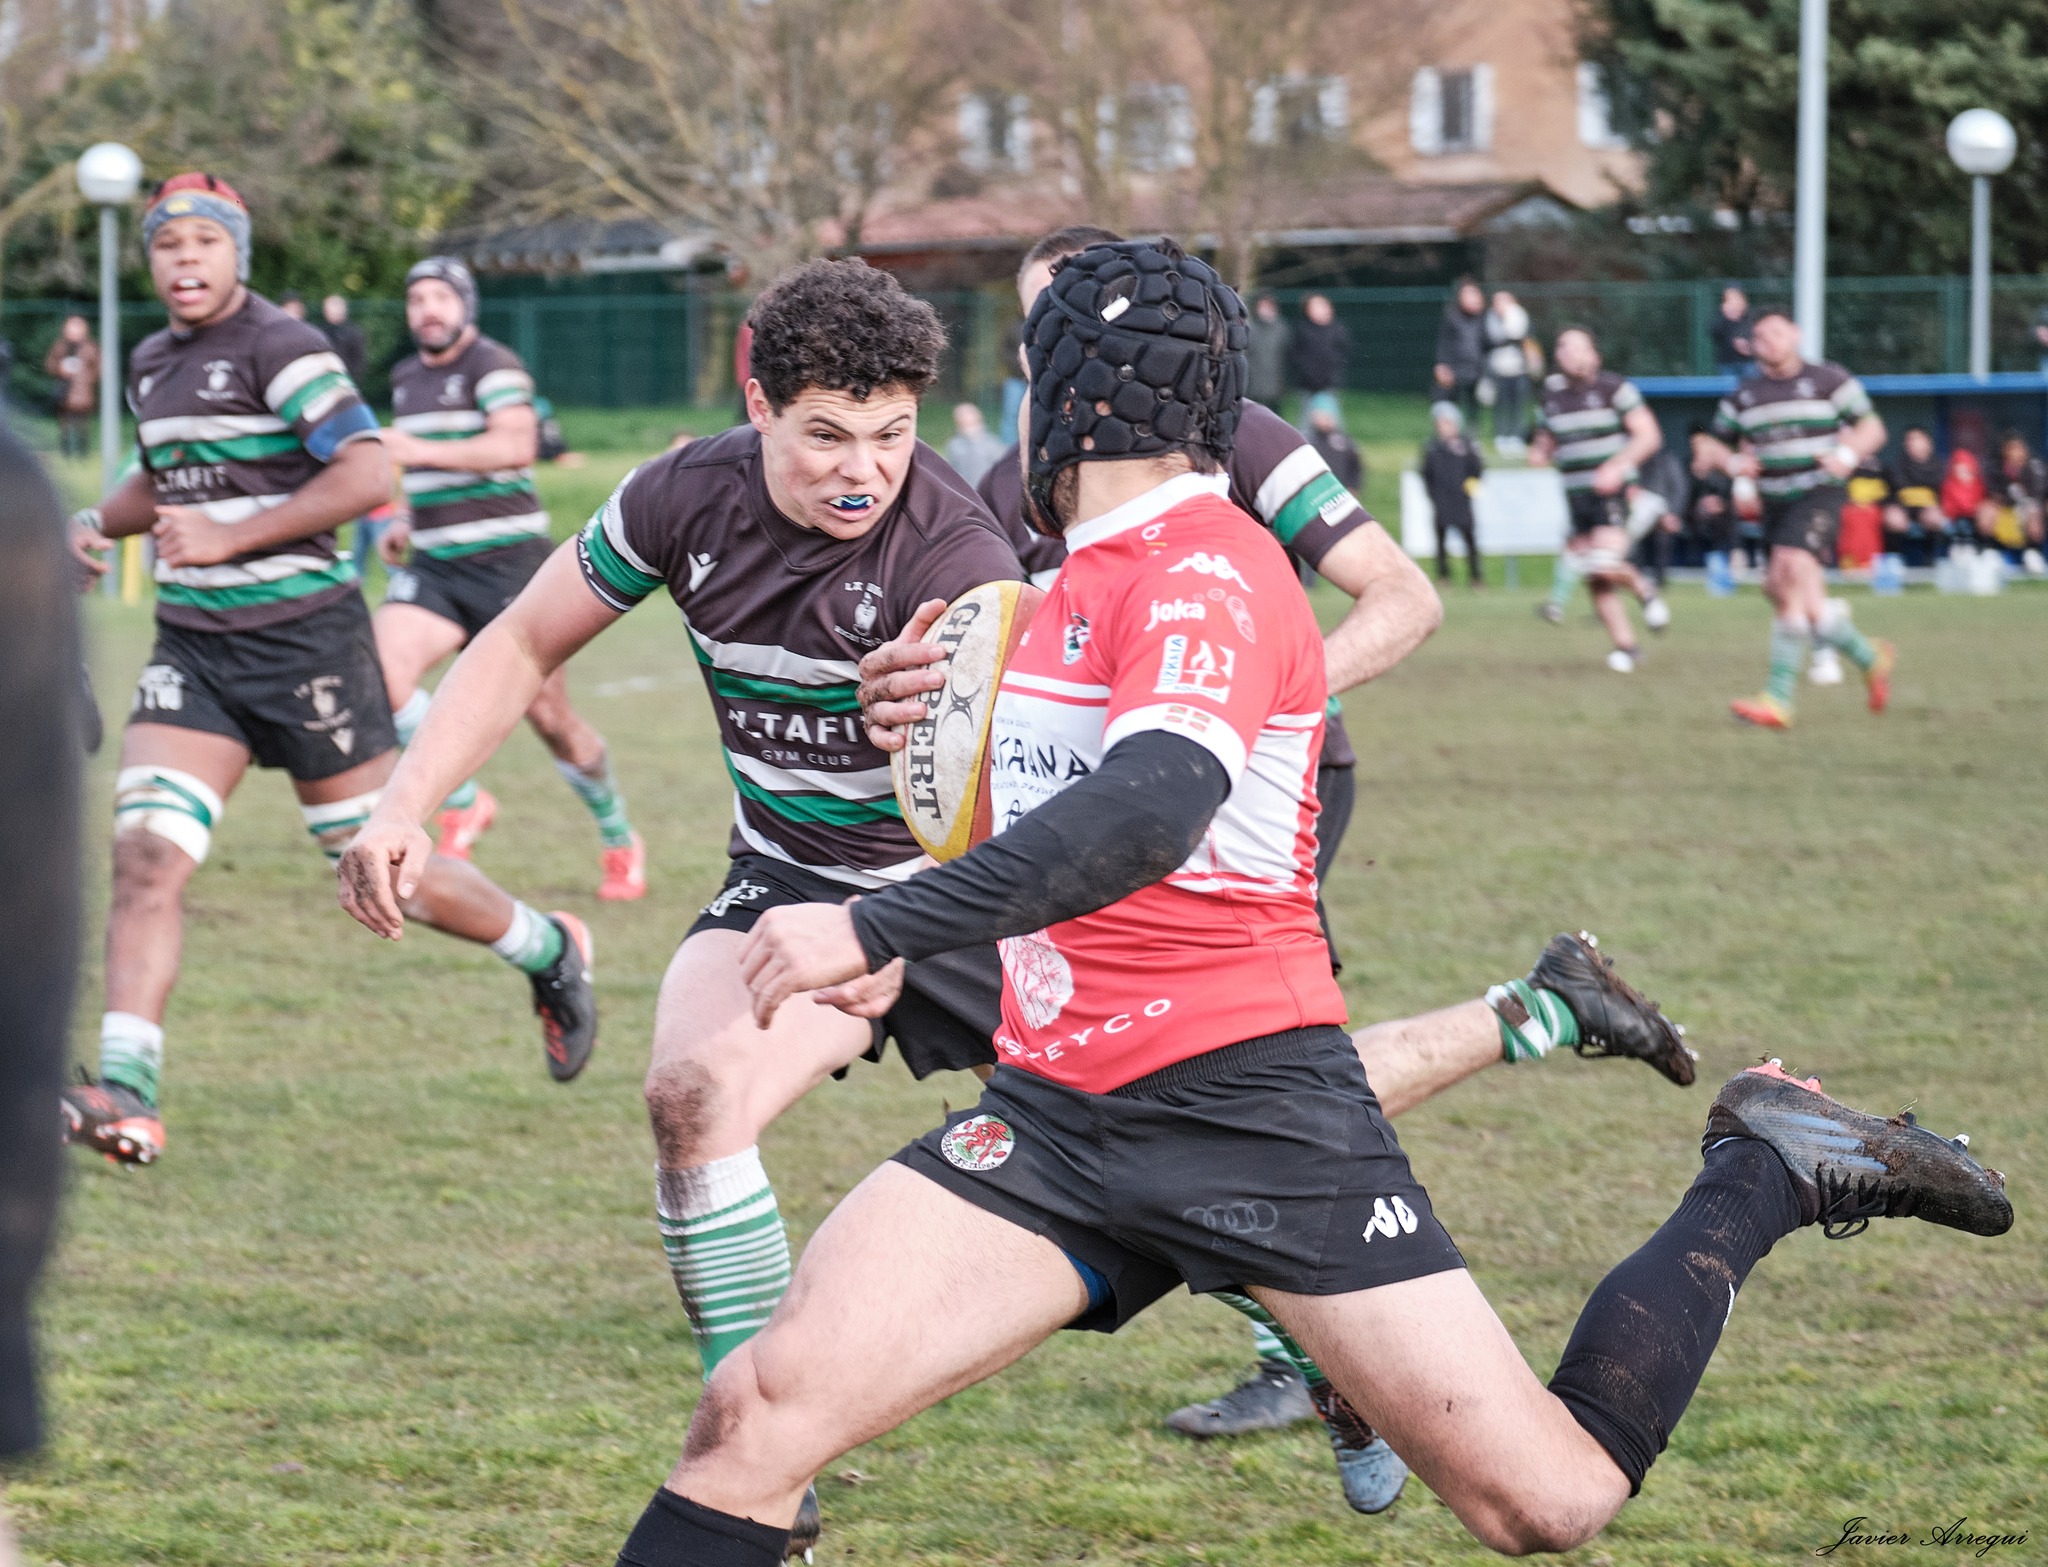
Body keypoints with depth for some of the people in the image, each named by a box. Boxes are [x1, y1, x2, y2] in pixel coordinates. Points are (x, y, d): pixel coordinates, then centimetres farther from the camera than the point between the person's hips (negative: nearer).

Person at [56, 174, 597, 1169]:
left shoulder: (278, 348, -11)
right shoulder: (152, 364, 14)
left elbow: (367, 474, -20)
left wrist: (232, 536, -21)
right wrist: (99, 522, 11)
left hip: (302, 634, -6)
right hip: (192, 645, 7)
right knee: (145, 854, -12)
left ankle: (551, 953, 30)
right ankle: (126, 1097, -17)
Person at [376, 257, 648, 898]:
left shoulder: (492, 366, -9)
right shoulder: (406, 379, 14)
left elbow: (516, 445, -27)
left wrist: (421, 450, -33)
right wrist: (404, 521, 15)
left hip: (508, 562, -6)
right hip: (433, 565, 6)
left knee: (550, 718, 0)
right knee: (379, 669, -20)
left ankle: (619, 841, 23)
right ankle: (462, 805, -3)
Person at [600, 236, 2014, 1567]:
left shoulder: (1199, 566, -13)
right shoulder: (1092, 574, 16)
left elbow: (1146, 814, -30)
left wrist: (878, 927, -34)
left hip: (1247, 1106, -7)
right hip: (1061, 1115, 7)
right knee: (760, 1411, -13)